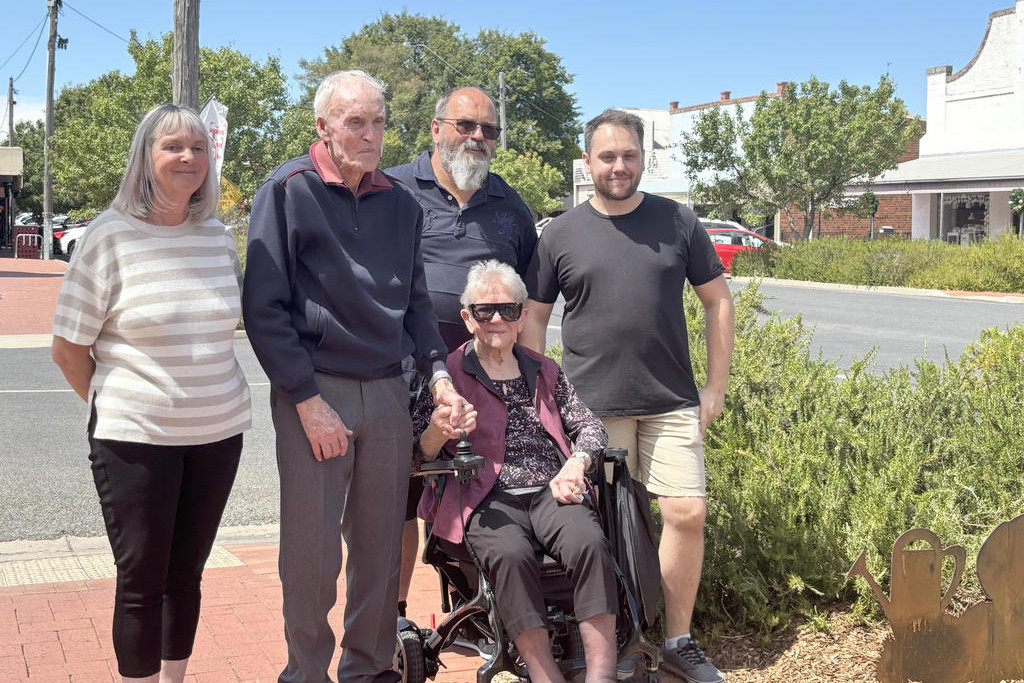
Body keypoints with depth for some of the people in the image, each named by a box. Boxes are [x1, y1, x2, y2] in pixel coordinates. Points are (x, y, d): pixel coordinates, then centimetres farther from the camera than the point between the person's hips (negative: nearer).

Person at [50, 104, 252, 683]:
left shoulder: (219, 237, 5)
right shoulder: (110, 236, -7)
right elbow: (69, 348, -3)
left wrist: (212, 394, 11)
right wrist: (112, 407, 3)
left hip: (218, 433, 4)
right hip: (136, 439, -4)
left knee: (186, 573, 14)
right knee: (142, 579, 3)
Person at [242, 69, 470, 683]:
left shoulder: (400, 203, 12)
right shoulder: (289, 190, -4)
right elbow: (265, 306, -7)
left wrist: (439, 373, 3)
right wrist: (307, 399, -12)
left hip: (388, 393, 5)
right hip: (314, 390, -4)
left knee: (381, 544, 9)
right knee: (312, 550, 0)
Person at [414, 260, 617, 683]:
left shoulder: (545, 372, 21)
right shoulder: (448, 374, 10)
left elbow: (589, 427, 18)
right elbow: (416, 456, 5)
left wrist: (576, 464, -4)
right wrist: (437, 432, -19)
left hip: (550, 490, 3)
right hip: (487, 498, -3)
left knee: (589, 542, -30)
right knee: (511, 555, -36)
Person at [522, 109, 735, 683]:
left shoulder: (679, 223, 6)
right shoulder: (561, 235, 4)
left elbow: (719, 301, 10)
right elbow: (533, 318, 9)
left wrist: (717, 386, 5)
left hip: (673, 403, 1)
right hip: (591, 405, -1)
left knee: (688, 515, -3)